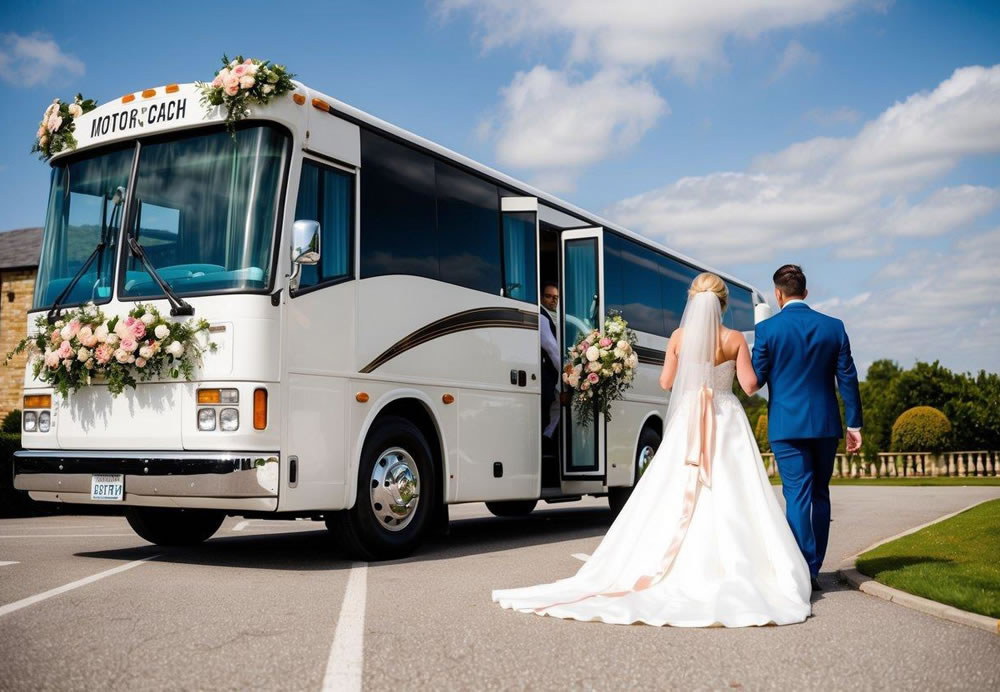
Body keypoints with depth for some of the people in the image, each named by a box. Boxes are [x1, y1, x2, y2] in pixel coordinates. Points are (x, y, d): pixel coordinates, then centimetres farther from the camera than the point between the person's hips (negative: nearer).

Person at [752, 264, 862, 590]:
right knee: (820, 495, 13)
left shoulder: (767, 329, -7)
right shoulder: (833, 327, 3)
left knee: (797, 495, -1)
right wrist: (854, 423, 8)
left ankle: (804, 572, -5)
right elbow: (847, 377, 3)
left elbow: (756, 378, -4)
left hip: (786, 425, -3)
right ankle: (814, 569, 19)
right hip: (826, 424, 3)